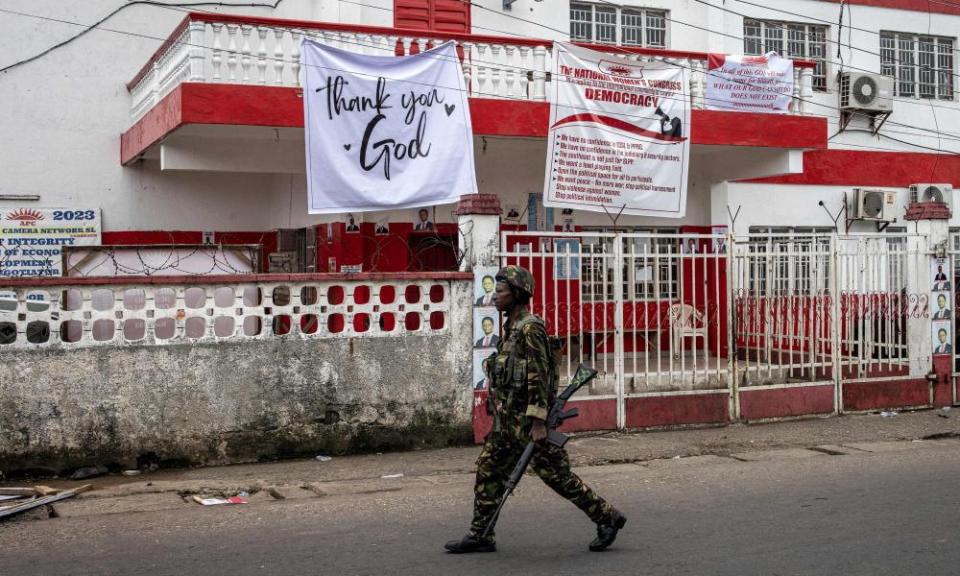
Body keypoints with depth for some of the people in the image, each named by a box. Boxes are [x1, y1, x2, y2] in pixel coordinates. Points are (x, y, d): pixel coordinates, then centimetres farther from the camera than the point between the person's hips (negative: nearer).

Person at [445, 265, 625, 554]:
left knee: (556, 474, -3)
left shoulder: (530, 328, -15)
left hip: (527, 419, -9)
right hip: (509, 420, 10)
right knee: (488, 471, 9)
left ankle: (607, 517, 9)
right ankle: (480, 535, 14)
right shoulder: (512, 328, 14)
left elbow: (538, 376, -21)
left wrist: (538, 422, -24)